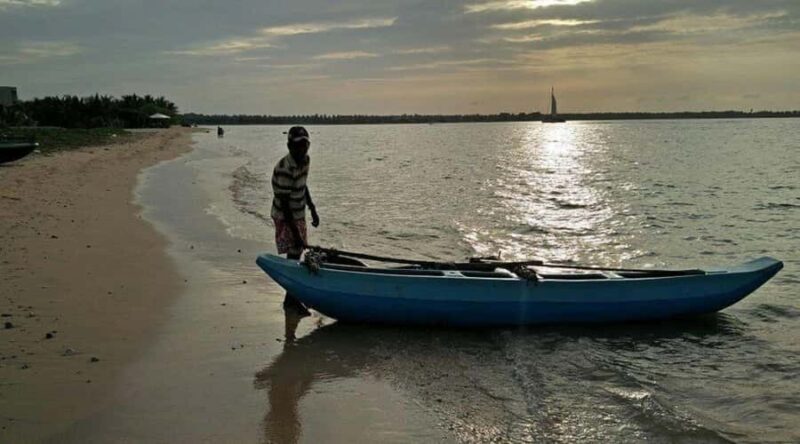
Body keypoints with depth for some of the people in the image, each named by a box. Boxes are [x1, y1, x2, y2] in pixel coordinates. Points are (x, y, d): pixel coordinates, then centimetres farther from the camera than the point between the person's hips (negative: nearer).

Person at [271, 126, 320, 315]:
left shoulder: (305, 160, -2)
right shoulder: (284, 169, -27)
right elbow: (284, 204, -27)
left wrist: (312, 209, 17)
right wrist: (295, 233, -28)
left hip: (299, 214, 9)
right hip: (285, 217, -9)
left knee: (297, 253, 15)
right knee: (293, 254, -7)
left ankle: (292, 298, 29)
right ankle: (291, 300, 4)